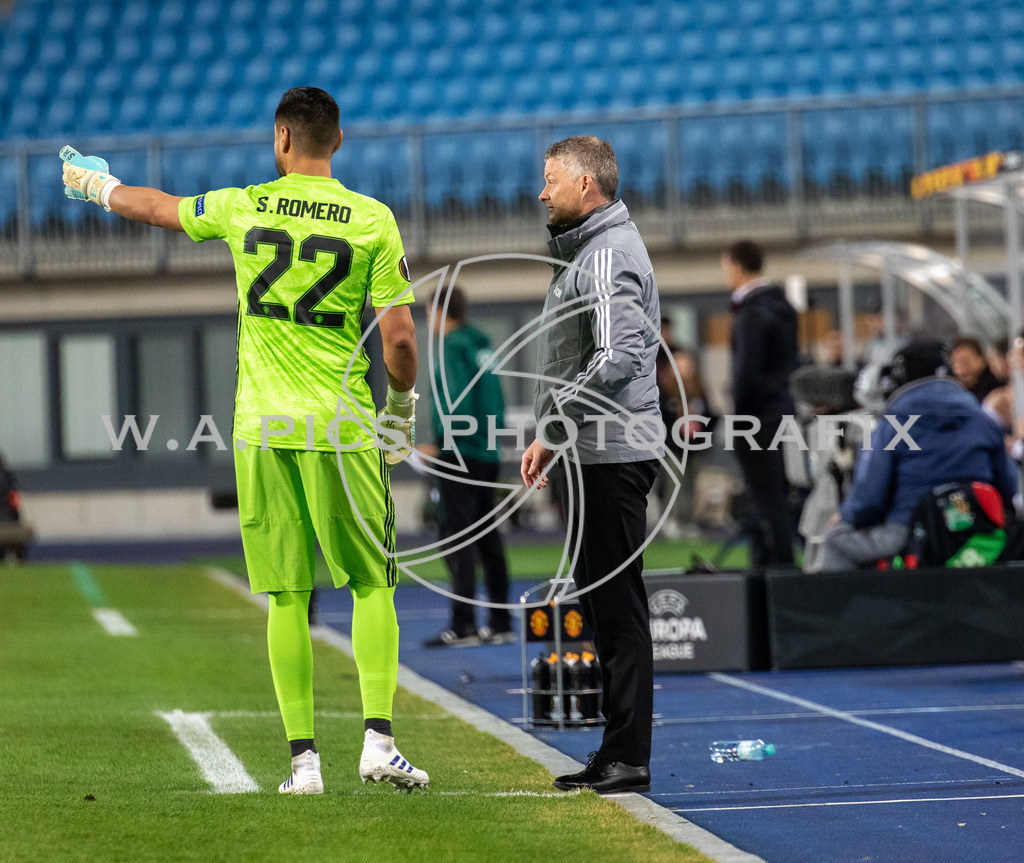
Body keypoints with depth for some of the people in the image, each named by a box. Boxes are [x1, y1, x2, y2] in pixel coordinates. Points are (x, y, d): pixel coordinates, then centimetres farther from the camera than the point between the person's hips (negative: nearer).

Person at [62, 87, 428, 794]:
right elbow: (400, 336, -5)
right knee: (373, 585, 7)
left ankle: (303, 757, 3)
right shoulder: (373, 220, -3)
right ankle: (379, 740, -5)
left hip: (263, 429, 2)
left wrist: (96, 183, 42)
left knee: (289, 598, 5)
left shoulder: (242, 208, 3)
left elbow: (157, 208, 22)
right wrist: (403, 404, 14)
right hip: (342, 428, -2)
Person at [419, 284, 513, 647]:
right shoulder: (481, 344, 13)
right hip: (488, 453, 9)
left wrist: (438, 444, -14)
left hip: (461, 454, -8)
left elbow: (457, 402, -20)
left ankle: (463, 626, -10)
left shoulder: (453, 347, -11)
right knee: (487, 535, 11)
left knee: (457, 536, -7)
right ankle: (501, 624, 13)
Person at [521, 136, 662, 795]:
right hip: (597, 452, 11)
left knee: (618, 604, -9)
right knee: (602, 599, 13)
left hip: (611, 455, -11)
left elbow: (617, 359, -25)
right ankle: (618, 757, 18)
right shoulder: (590, 251, 20)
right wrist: (553, 437, 18)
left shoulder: (608, 257, -14)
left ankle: (628, 759, -9)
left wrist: (550, 428, -21)